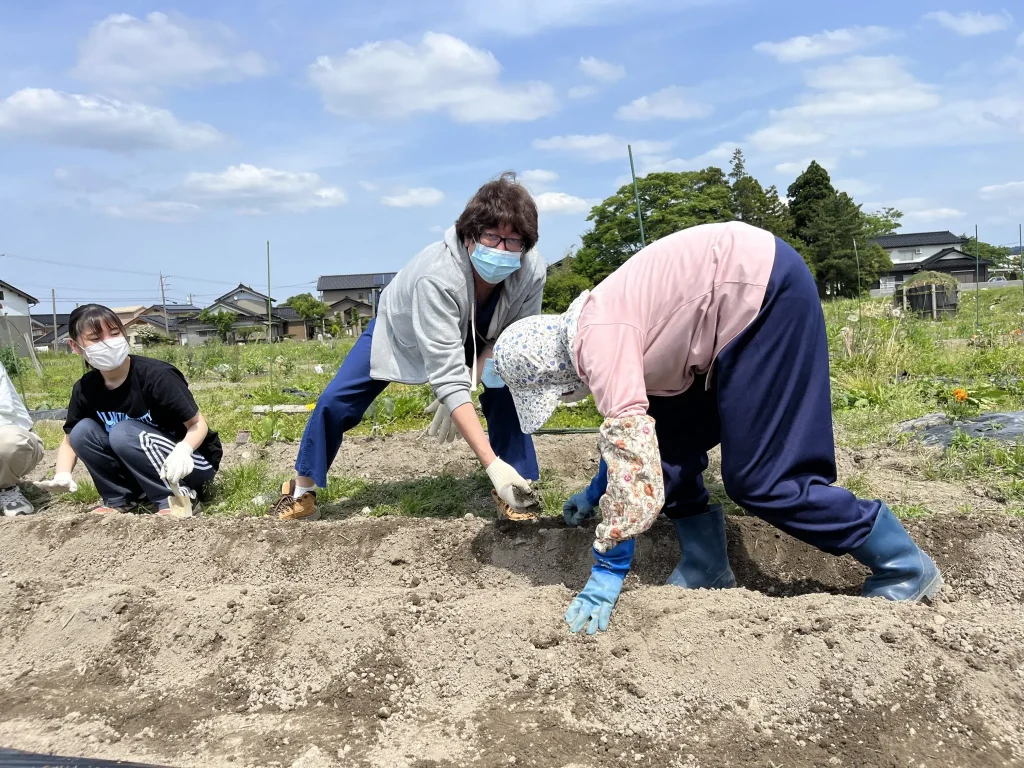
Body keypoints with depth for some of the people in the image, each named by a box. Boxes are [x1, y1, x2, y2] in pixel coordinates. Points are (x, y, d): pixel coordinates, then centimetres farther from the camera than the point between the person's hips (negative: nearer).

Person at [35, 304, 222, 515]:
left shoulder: (156, 375, -22)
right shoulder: (85, 388, -5)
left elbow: (198, 424, -19)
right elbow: (70, 440, 6)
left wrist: (183, 451, -41)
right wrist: (62, 476, -15)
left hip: (194, 462, -6)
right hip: (151, 470, 6)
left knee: (123, 432, -27)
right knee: (83, 430, -10)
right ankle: (122, 499, 1)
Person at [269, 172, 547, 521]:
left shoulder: (533, 271, -33)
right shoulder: (437, 275, -46)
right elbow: (448, 378, -49)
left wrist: (470, 381, -32)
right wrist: (493, 464, -53)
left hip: (474, 338, 3)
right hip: (400, 329, -3)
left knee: (506, 391, -18)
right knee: (335, 402, -7)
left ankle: (519, 493, -1)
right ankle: (302, 492, 16)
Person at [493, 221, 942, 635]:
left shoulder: (596, 338, -18)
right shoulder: (596, 331, 12)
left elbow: (632, 449, -27)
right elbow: (630, 427, 28)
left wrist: (607, 570, -21)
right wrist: (596, 491, 33)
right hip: (746, 295, 10)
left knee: (760, 478, -8)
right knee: (668, 434, 7)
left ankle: (906, 569, 5)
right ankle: (707, 569, 15)